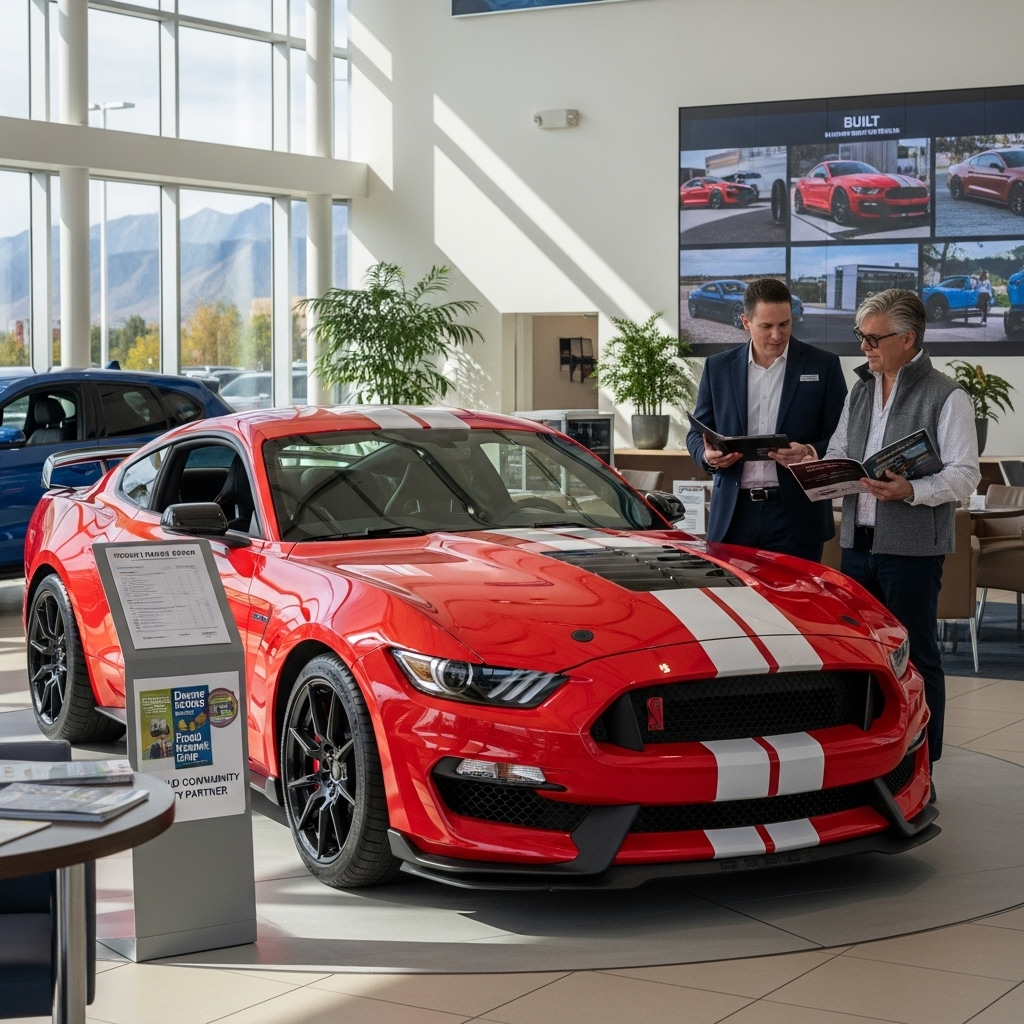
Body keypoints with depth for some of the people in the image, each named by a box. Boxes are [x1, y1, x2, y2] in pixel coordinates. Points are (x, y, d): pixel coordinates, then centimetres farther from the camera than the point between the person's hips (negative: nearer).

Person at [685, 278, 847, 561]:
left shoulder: (823, 365, 3)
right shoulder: (718, 367, 9)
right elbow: (697, 434, 14)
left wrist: (811, 453, -17)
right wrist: (708, 455, -8)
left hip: (796, 516, -2)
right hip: (734, 515, 2)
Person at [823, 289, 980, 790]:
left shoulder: (945, 396, -8)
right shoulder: (860, 391, 14)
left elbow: (965, 474, -12)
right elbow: (838, 453, 21)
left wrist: (910, 491, -26)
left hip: (912, 547, -7)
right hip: (857, 542, 7)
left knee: (915, 656, 0)